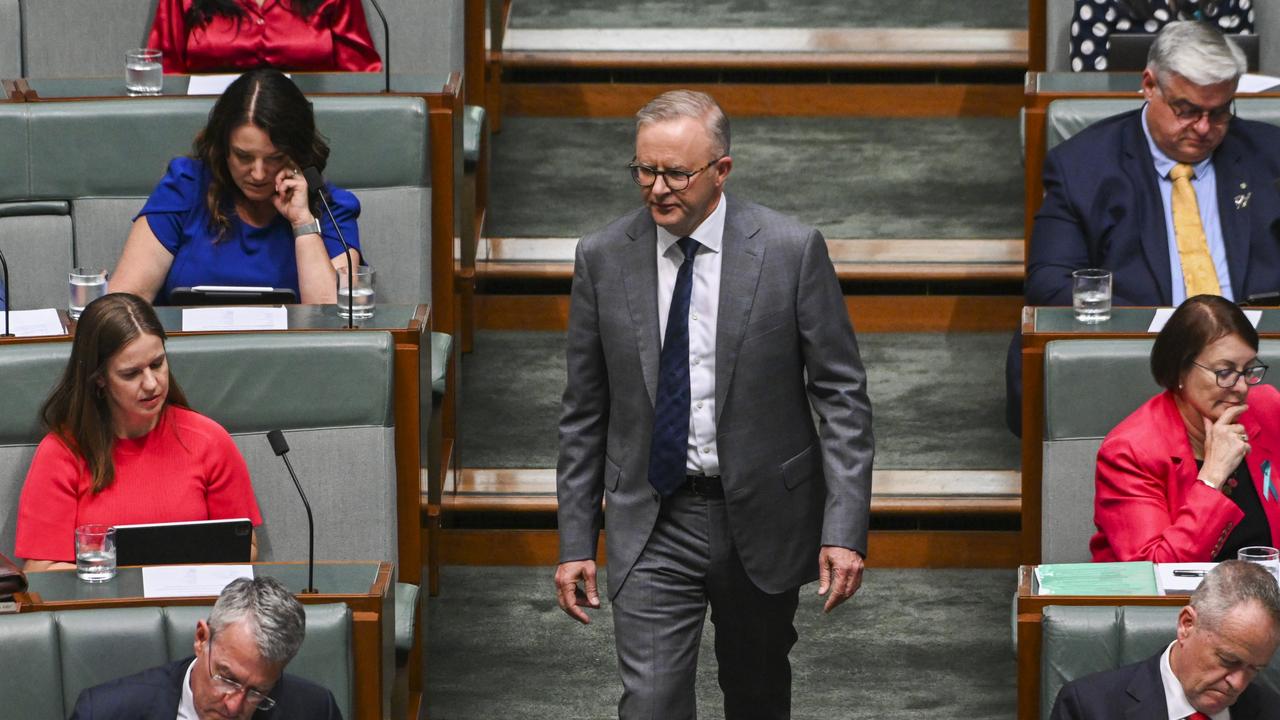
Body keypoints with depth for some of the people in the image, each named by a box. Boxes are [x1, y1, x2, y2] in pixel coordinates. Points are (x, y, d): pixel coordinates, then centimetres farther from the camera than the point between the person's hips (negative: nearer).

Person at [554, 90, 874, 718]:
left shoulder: (792, 251, -8)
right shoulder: (602, 258, -2)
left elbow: (842, 396, -6)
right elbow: (583, 413, 4)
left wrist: (845, 530, -13)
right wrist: (575, 541, 1)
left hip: (762, 519, 0)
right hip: (651, 525, 0)